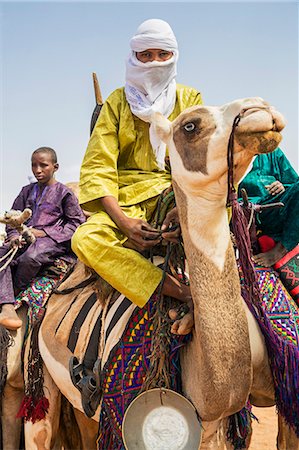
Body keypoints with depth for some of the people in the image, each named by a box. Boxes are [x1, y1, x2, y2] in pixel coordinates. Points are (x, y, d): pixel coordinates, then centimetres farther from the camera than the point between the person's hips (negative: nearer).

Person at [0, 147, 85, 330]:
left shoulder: (64, 192, 6)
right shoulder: (27, 191, 22)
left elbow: (78, 222, 0)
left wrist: (44, 232, -7)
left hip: (50, 239, -5)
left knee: (30, 258, -38)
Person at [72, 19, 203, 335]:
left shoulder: (190, 99, 12)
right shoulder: (117, 102, 10)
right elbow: (98, 166, -1)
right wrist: (123, 221, -18)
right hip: (128, 200, 0)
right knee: (85, 239, -32)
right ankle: (185, 294, -35)